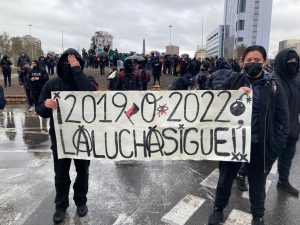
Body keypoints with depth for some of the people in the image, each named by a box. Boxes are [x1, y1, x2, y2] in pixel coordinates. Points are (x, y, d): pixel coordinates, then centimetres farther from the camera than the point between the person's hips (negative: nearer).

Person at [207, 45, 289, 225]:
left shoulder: (273, 86, -3)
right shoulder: (233, 82, 0)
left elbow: (283, 120, -2)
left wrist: (275, 147, -9)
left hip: (260, 146, 0)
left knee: (257, 185, 18)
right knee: (225, 179, 17)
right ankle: (218, 209, 41)